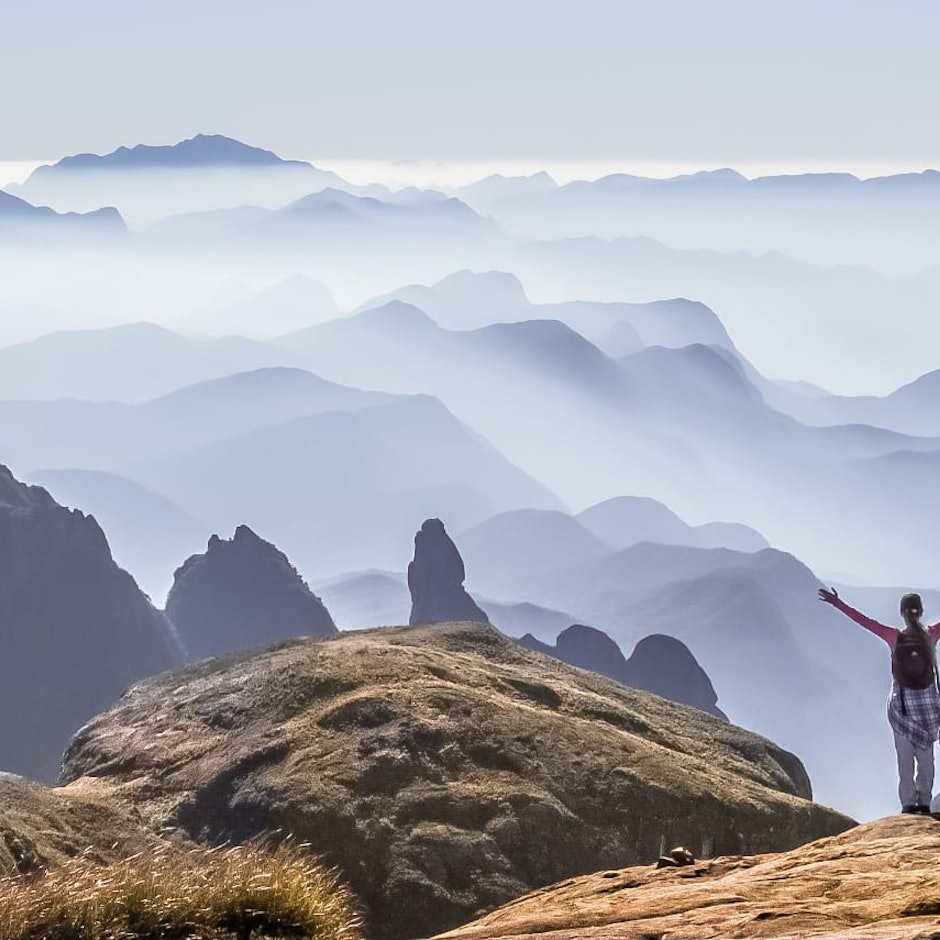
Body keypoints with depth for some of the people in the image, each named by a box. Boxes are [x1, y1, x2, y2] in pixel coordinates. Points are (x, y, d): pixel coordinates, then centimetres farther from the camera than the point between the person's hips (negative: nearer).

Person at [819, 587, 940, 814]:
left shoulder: (895, 637, -13)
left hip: (902, 704, -1)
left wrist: (837, 603, -12)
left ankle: (908, 803, 7)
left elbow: (865, 621, -15)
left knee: (905, 758, 7)